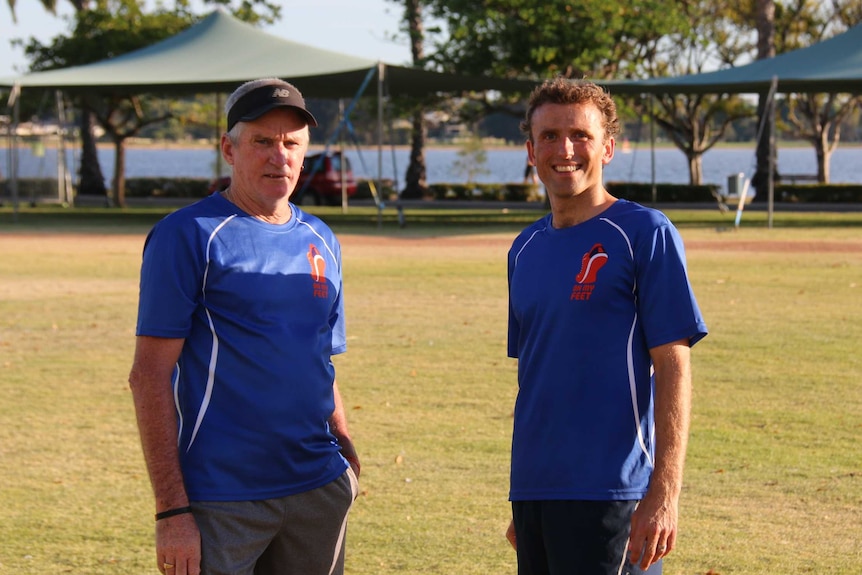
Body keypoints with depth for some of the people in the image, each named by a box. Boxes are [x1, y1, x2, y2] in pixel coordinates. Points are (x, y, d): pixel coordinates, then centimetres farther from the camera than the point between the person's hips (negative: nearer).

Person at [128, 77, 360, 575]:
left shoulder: (321, 241, 14)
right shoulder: (187, 236, -5)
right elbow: (150, 376, -10)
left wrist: (345, 450, 7)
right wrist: (172, 511, -16)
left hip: (319, 494, 6)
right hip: (220, 500, -6)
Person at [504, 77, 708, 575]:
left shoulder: (646, 234, -5)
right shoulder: (526, 249, 14)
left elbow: (673, 368, -9)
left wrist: (665, 494, -17)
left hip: (610, 496, -6)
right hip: (534, 492, 6)